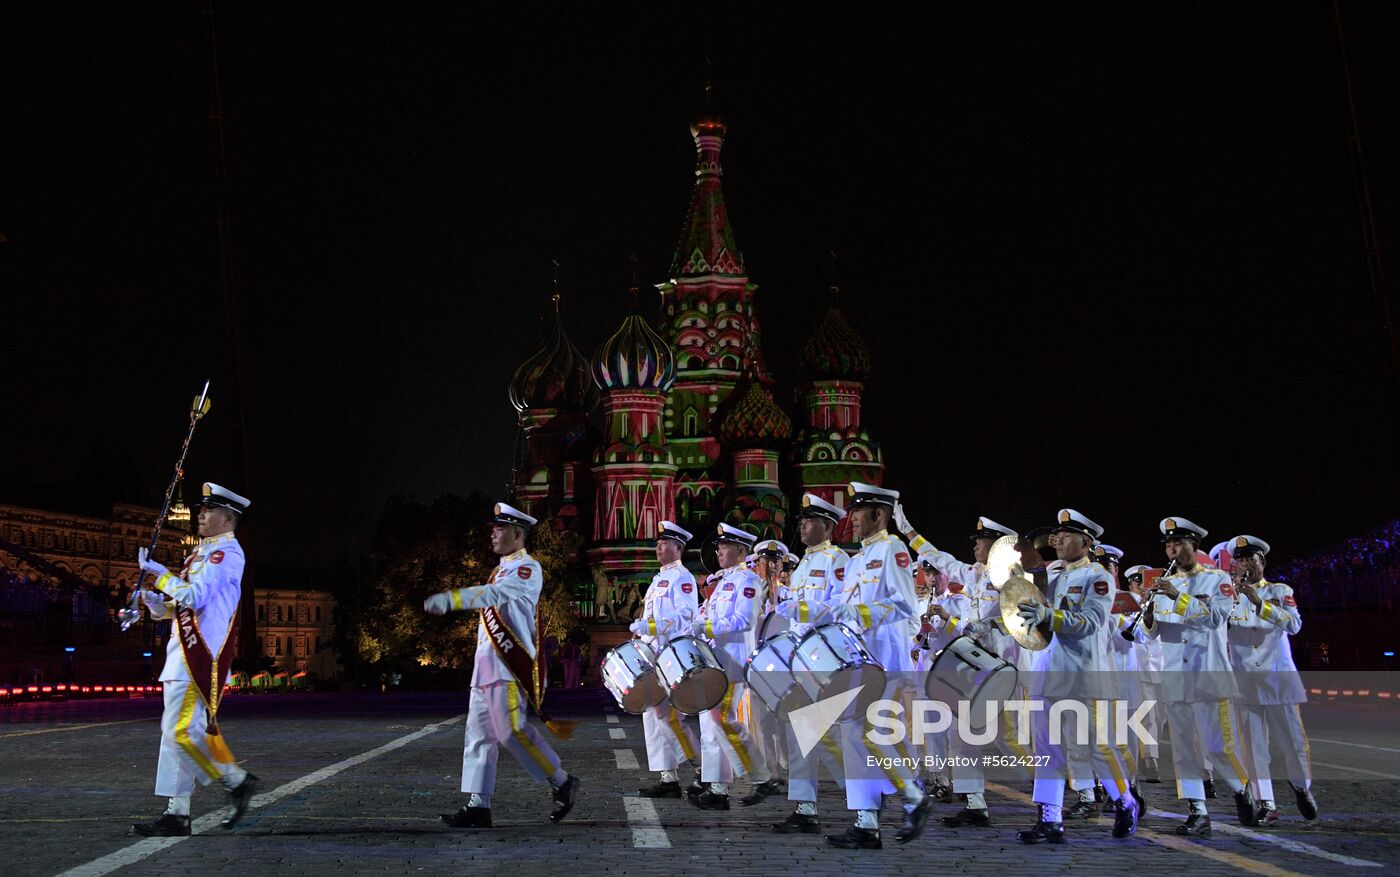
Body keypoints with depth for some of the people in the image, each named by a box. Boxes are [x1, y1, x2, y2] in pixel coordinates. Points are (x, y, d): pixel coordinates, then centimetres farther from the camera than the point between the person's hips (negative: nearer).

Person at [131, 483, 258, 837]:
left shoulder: (226, 552, -9)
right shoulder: (201, 552, 21)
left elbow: (195, 597, -20)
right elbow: (173, 607, 23)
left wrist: (157, 572, -10)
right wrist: (153, 597, 3)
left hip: (203, 654, -10)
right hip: (183, 650, 10)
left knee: (183, 730, -14)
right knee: (175, 730, 6)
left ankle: (238, 780, 2)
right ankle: (177, 814, 8)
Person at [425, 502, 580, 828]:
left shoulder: (527, 568, -8)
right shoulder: (501, 569, 21)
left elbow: (494, 594, -25)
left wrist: (449, 599, -37)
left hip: (510, 665, -9)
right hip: (486, 665, 9)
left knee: (512, 731, -12)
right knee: (478, 733, 3)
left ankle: (562, 782, 3)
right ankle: (477, 806, 4)